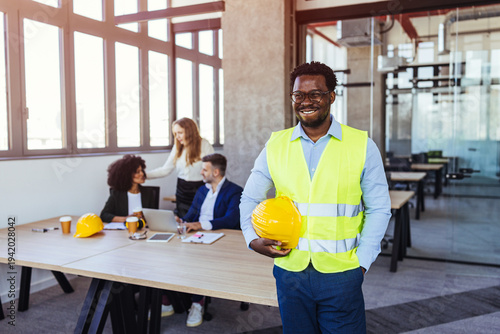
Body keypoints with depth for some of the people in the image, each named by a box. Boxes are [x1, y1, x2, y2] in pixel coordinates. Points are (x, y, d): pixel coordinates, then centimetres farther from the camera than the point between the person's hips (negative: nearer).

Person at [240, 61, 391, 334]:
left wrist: (362, 260, -5)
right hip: (289, 272, 2)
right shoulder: (275, 146, 2)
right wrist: (253, 239, -6)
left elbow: (378, 208, 2)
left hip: (342, 274, -1)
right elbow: (250, 199, 10)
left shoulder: (362, 146, -3)